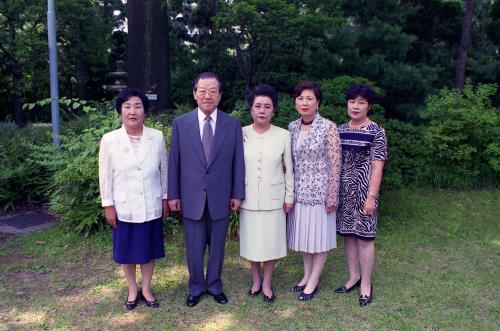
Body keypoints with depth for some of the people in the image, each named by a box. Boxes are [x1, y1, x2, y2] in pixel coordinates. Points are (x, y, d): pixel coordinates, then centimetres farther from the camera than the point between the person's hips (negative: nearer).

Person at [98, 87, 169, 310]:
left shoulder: (157, 137, -4)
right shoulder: (109, 140, -7)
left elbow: (164, 170, 3)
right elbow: (106, 175, -3)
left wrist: (165, 198, 6)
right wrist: (108, 205, -4)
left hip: (151, 206, 1)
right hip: (123, 207, -1)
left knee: (149, 249, 13)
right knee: (126, 250, 12)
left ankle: (146, 289, 34)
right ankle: (132, 290, 35)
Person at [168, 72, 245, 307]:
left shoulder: (233, 125, -1)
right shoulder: (180, 123, -1)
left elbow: (237, 162, 1)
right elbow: (174, 162, 1)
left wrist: (238, 194, 0)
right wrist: (173, 194, 0)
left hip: (220, 198, 1)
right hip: (191, 198, 0)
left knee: (217, 247, 14)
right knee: (194, 249, 11)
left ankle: (214, 286, 35)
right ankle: (196, 288, 33)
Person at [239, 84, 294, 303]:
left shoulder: (283, 135, -4)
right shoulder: (241, 134, -2)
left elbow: (288, 169, 1)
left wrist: (289, 197, 1)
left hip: (273, 199, -1)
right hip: (249, 199, 1)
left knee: (271, 242, 7)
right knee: (251, 241, 11)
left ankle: (267, 283, 28)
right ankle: (256, 280, 33)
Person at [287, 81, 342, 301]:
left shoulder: (328, 127, -11)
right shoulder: (292, 127, 4)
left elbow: (335, 163, -11)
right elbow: (289, 161, 10)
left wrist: (332, 196, -13)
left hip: (320, 190, -5)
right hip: (299, 191, 5)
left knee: (320, 235, 7)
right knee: (304, 234, 15)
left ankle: (314, 280, 21)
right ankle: (307, 275, 31)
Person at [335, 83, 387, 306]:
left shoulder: (376, 132, -7)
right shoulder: (340, 130, 8)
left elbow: (377, 168, -10)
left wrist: (371, 197, -15)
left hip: (363, 190, -5)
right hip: (343, 190, 5)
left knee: (364, 236, 2)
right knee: (348, 234, 12)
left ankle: (366, 283, 17)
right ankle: (353, 277, 29)